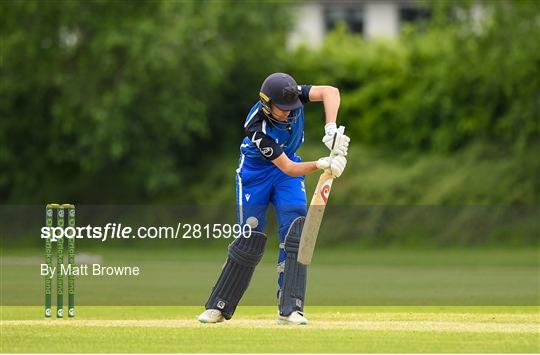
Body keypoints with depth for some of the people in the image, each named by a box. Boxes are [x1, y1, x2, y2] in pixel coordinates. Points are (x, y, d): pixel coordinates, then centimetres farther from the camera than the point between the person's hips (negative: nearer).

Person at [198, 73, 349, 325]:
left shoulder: (291, 97, -23)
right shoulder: (258, 129, -34)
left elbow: (330, 92, -33)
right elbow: (288, 168, -32)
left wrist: (331, 129, -44)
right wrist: (322, 164, -46)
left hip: (289, 167, 4)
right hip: (255, 172, -4)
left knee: (295, 229, -14)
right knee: (251, 240, -6)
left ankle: (290, 309, -16)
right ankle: (219, 307, 9)